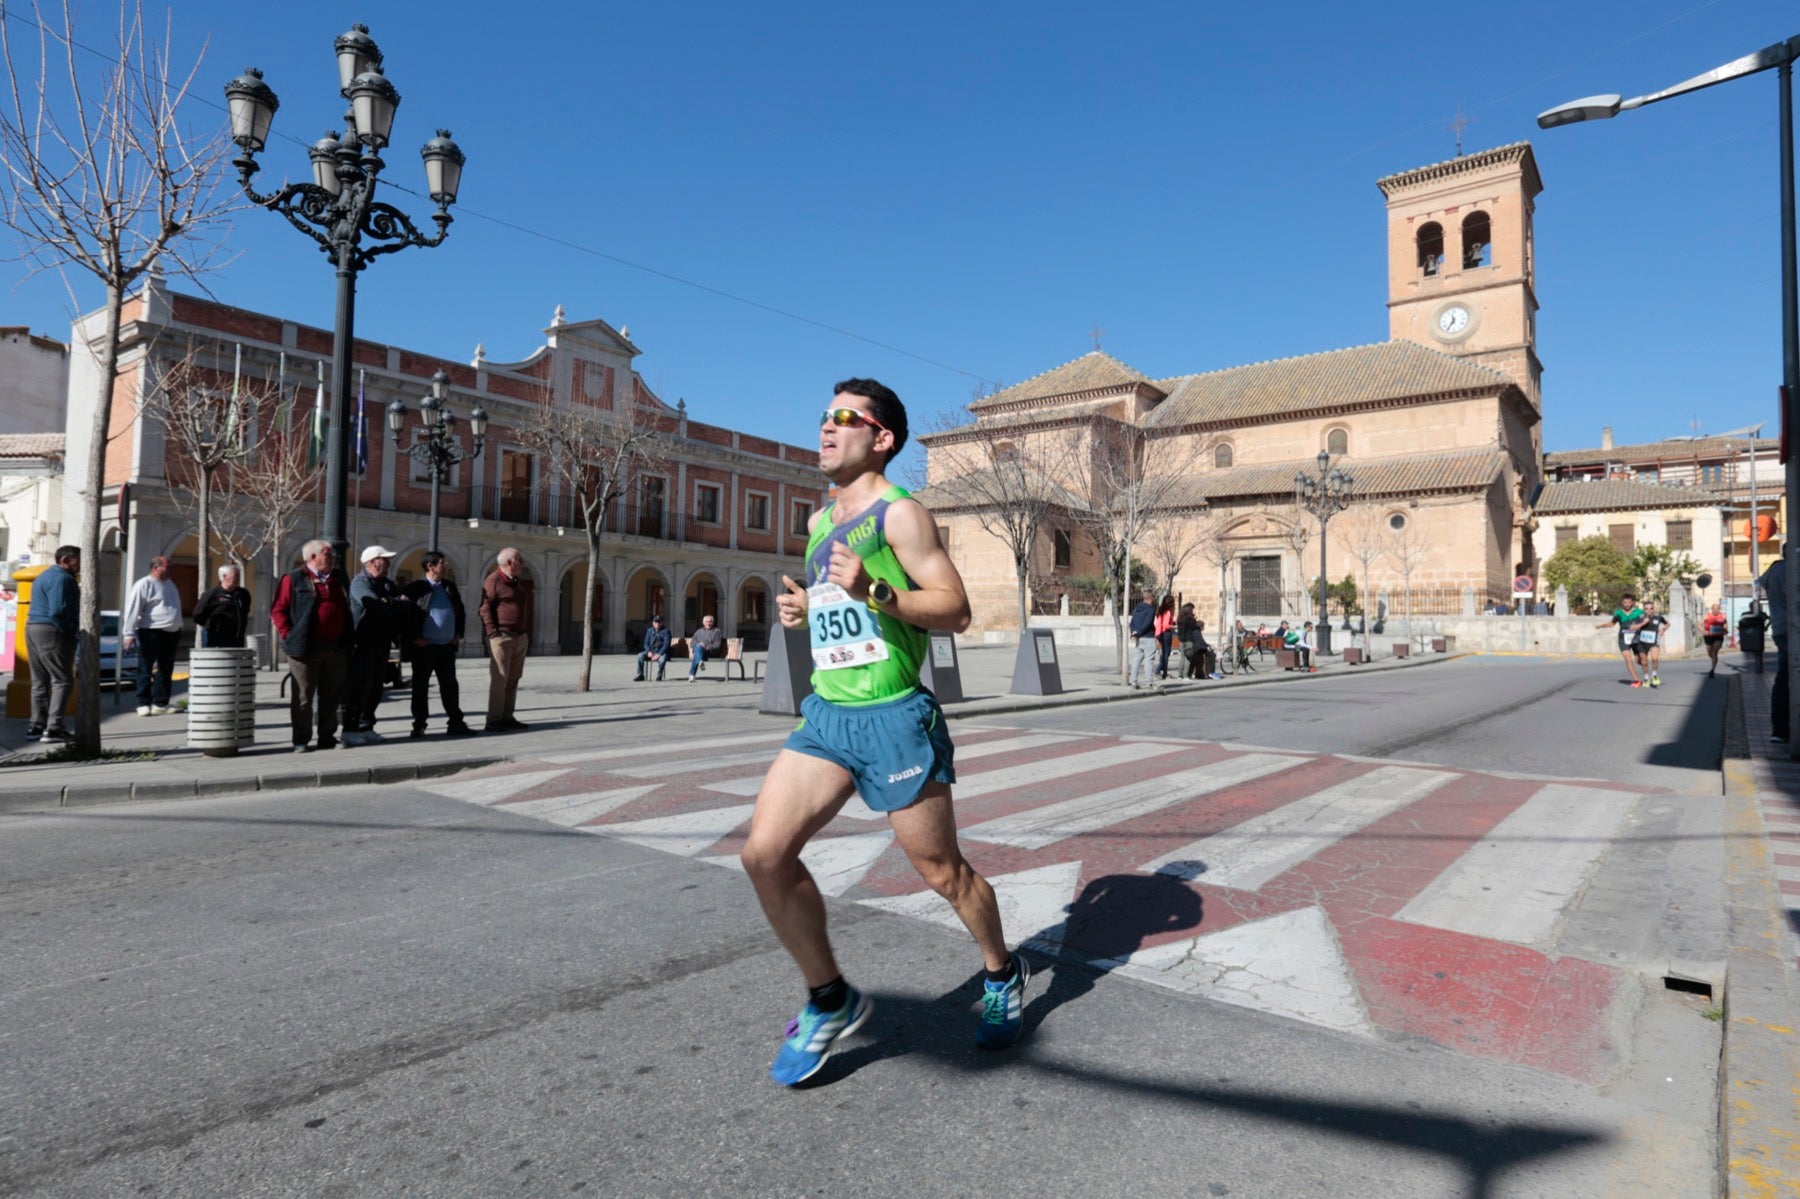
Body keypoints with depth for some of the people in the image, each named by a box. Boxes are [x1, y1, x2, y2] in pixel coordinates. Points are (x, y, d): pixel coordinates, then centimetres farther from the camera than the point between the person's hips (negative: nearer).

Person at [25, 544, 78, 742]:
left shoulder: (44, 577, 21)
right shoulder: (62, 579, -13)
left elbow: (40, 608, 20)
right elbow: (58, 611, -23)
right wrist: (70, 630, -11)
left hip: (33, 629, 11)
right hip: (51, 632, -11)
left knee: (40, 681, 13)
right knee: (62, 680, -9)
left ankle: (36, 726, 17)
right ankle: (54, 728, -14)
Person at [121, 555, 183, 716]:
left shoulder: (169, 584, 16)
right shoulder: (143, 585, -9)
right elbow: (133, 610, -14)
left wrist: (178, 629, 22)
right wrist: (129, 634, -20)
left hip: (171, 633, 8)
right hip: (151, 633, -8)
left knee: (166, 671, 11)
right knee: (146, 670, -1)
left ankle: (161, 704, 18)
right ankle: (144, 704, 4)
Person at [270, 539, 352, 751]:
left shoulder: (340, 579, 15)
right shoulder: (293, 579, -2)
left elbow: (347, 611, 21)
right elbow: (278, 610, -4)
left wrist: (346, 642, 13)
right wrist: (289, 636, -11)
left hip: (336, 648, 5)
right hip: (306, 648, -5)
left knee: (331, 697, 10)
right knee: (303, 696, 2)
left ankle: (327, 738, 20)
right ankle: (301, 740, 9)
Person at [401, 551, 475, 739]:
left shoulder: (450, 587, 12)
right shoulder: (416, 587, -6)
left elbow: (460, 611, 22)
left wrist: (458, 634, 13)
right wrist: (414, 637, -11)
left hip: (447, 646, 5)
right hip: (424, 647, -5)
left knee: (450, 685, 9)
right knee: (421, 686, 4)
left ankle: (456, 723, 14)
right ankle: (419, 726, 11)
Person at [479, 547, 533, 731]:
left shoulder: (516, 582, 19)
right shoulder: (493, 581, -8)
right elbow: (485, 609, -14)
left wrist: (526, 633, 21)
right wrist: (493, 633, -20)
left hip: (520, 638, 9)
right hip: (502, 637, -9)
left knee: (513, 680, 10)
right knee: (499, 679, -8)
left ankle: (507, 717, 16)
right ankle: (494, 720, -5)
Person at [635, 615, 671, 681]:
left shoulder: (665, 631, -3)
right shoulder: (649, 631, 10)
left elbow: (666, 645, -12)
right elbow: (646, 643, 9)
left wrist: (659, 654, -23)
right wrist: (649, 652, -13)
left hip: (661, 653, -4)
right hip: (651, 652, 4)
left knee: (662, 659, -38)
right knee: (640, 656, -23)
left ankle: (659, 676, -13)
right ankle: (640, 675, -13)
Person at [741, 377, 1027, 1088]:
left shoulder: (898, 513, -8)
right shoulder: (820, 523, 16)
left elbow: (955, 609, -13)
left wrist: (873, 592, -26)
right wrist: (804, 608, 8)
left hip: (893, 716, -7)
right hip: (826, 714, 7)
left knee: (941, 871, 6)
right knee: (765, 852, -7)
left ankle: (1002, 975, 36)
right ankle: (829, 1001, 12)